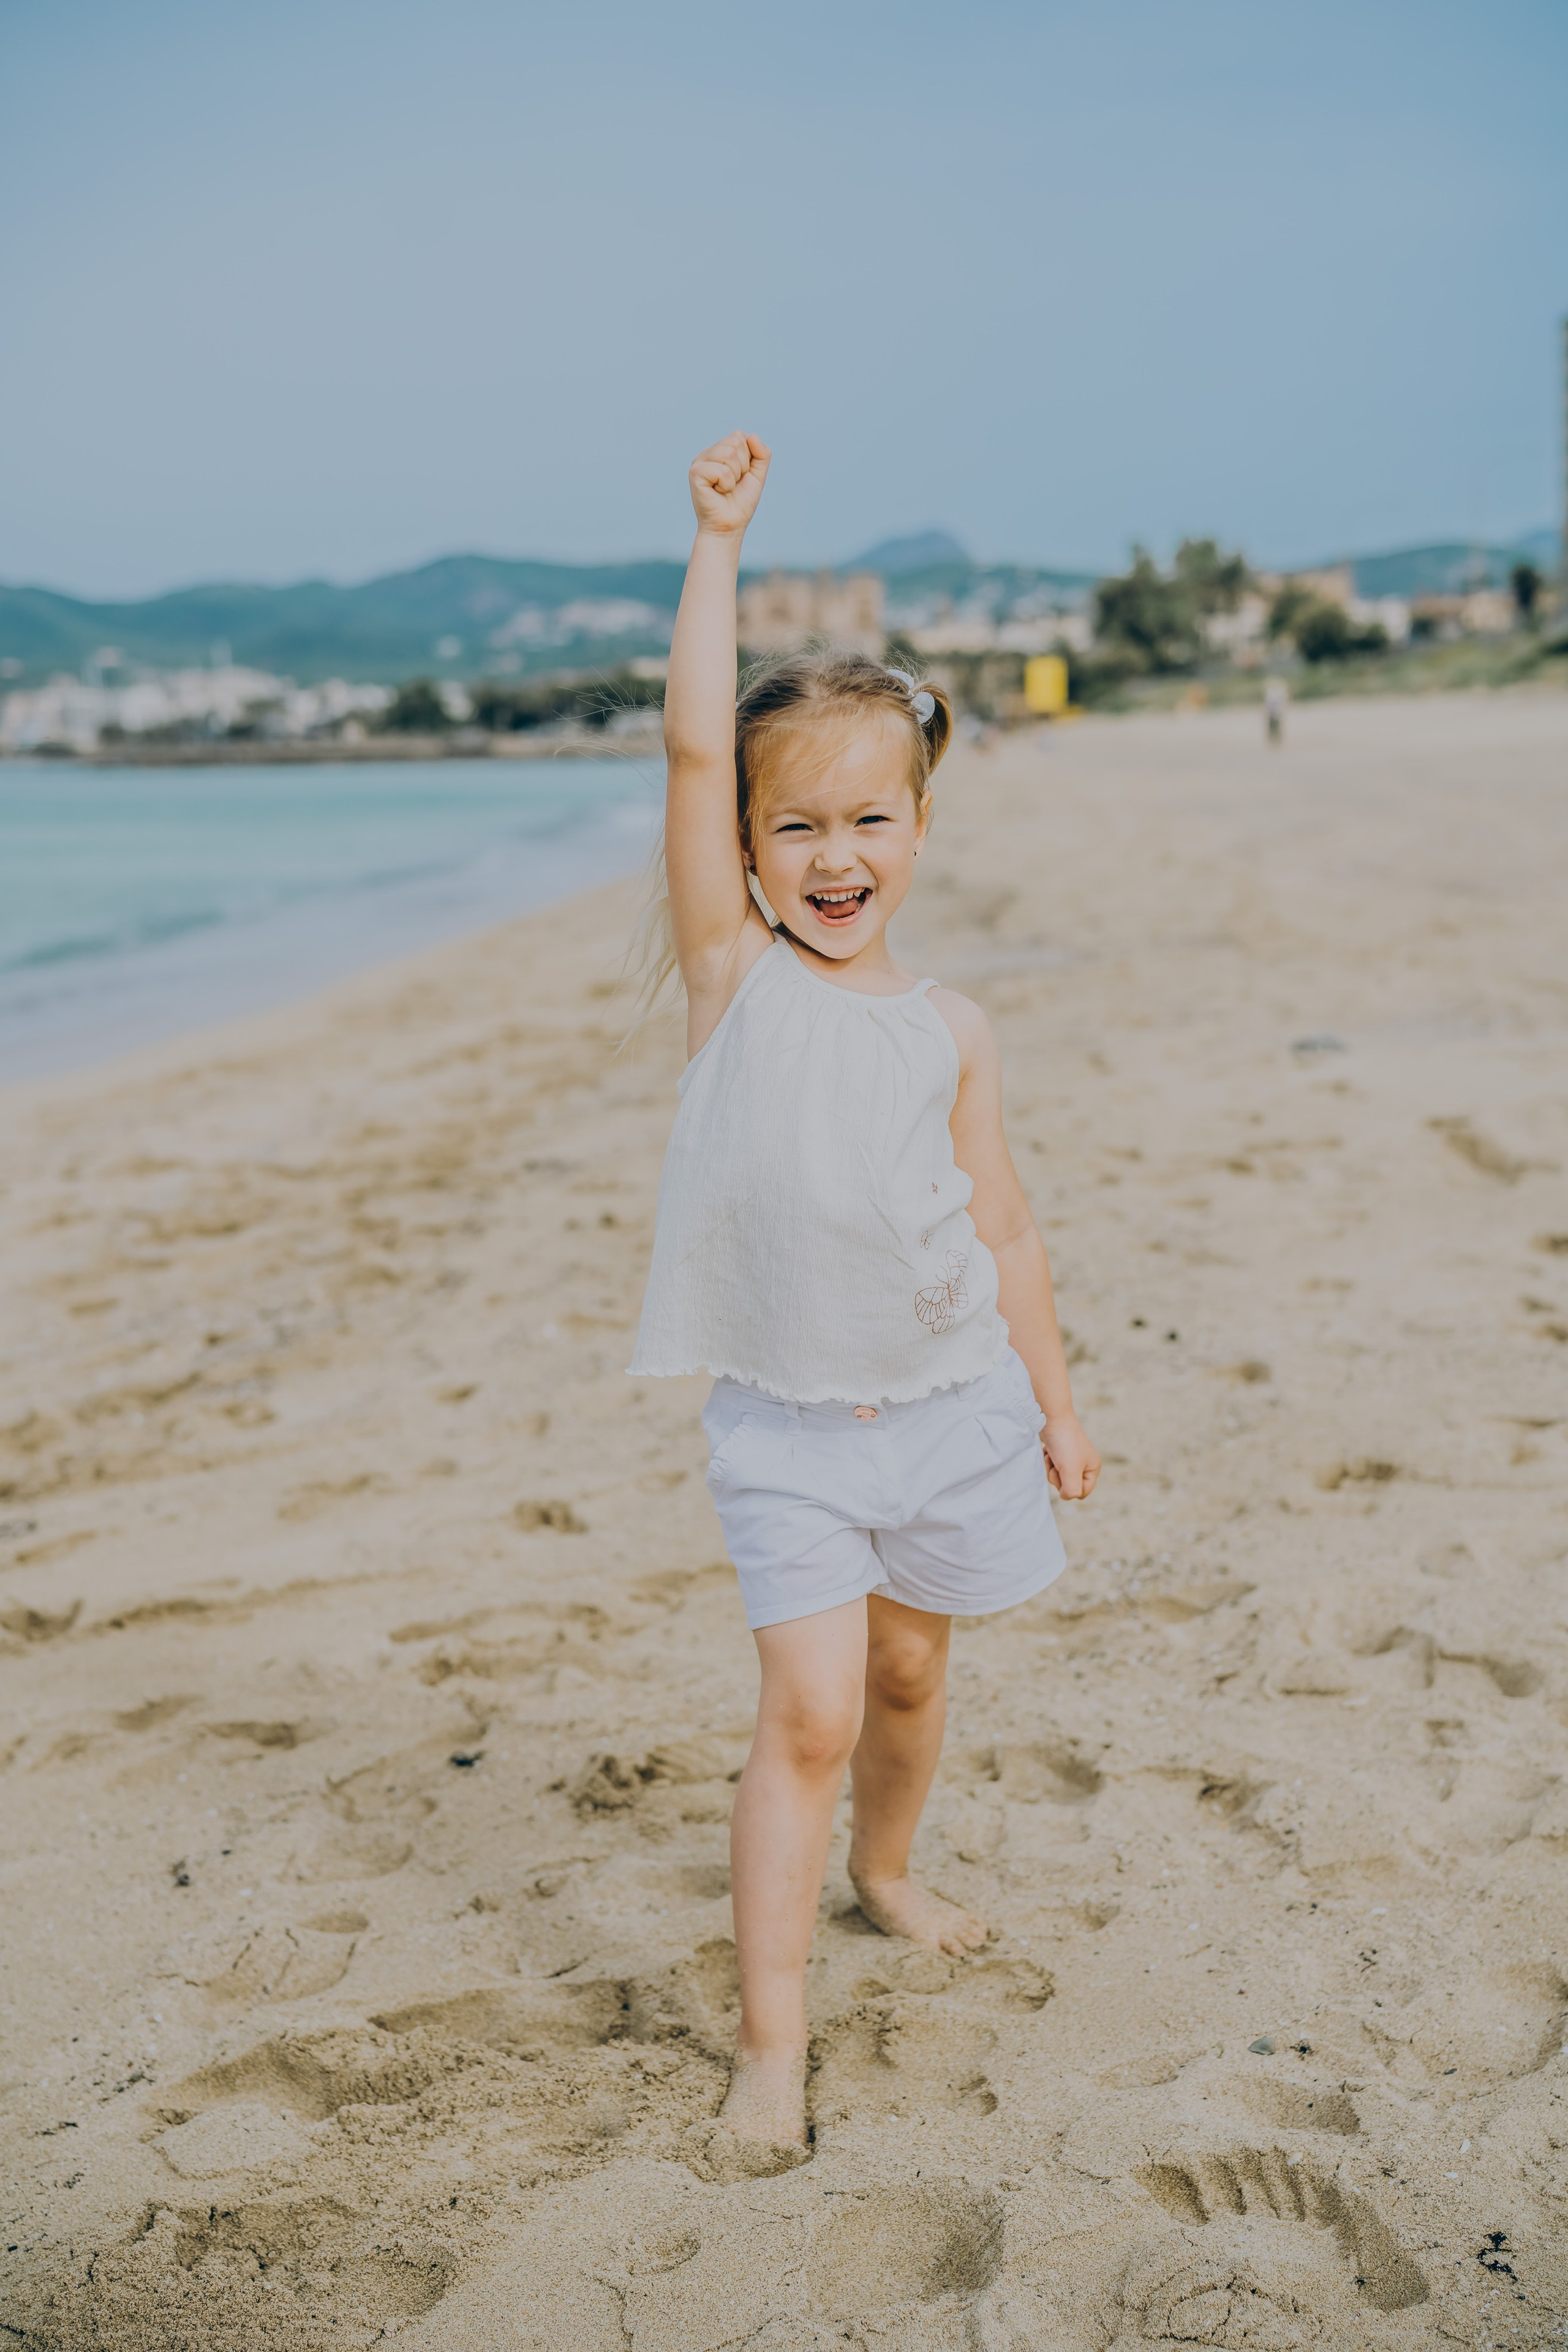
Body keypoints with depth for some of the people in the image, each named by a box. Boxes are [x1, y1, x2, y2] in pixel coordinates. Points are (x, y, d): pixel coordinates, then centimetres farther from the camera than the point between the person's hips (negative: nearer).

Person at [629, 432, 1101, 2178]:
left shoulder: (949, 1030, 0)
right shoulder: (732, 971, -6)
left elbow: (1000, 1229, 7)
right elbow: (693, 745, -15)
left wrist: (1055, 1406, 11)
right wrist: (719, 540, -13)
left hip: (951, 1404, 3)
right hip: (784, 1424, -3)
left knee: (909, 1671, 20)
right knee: (809, 1712, -9)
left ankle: (884, 1870, 48)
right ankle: (771, 2046, 1)